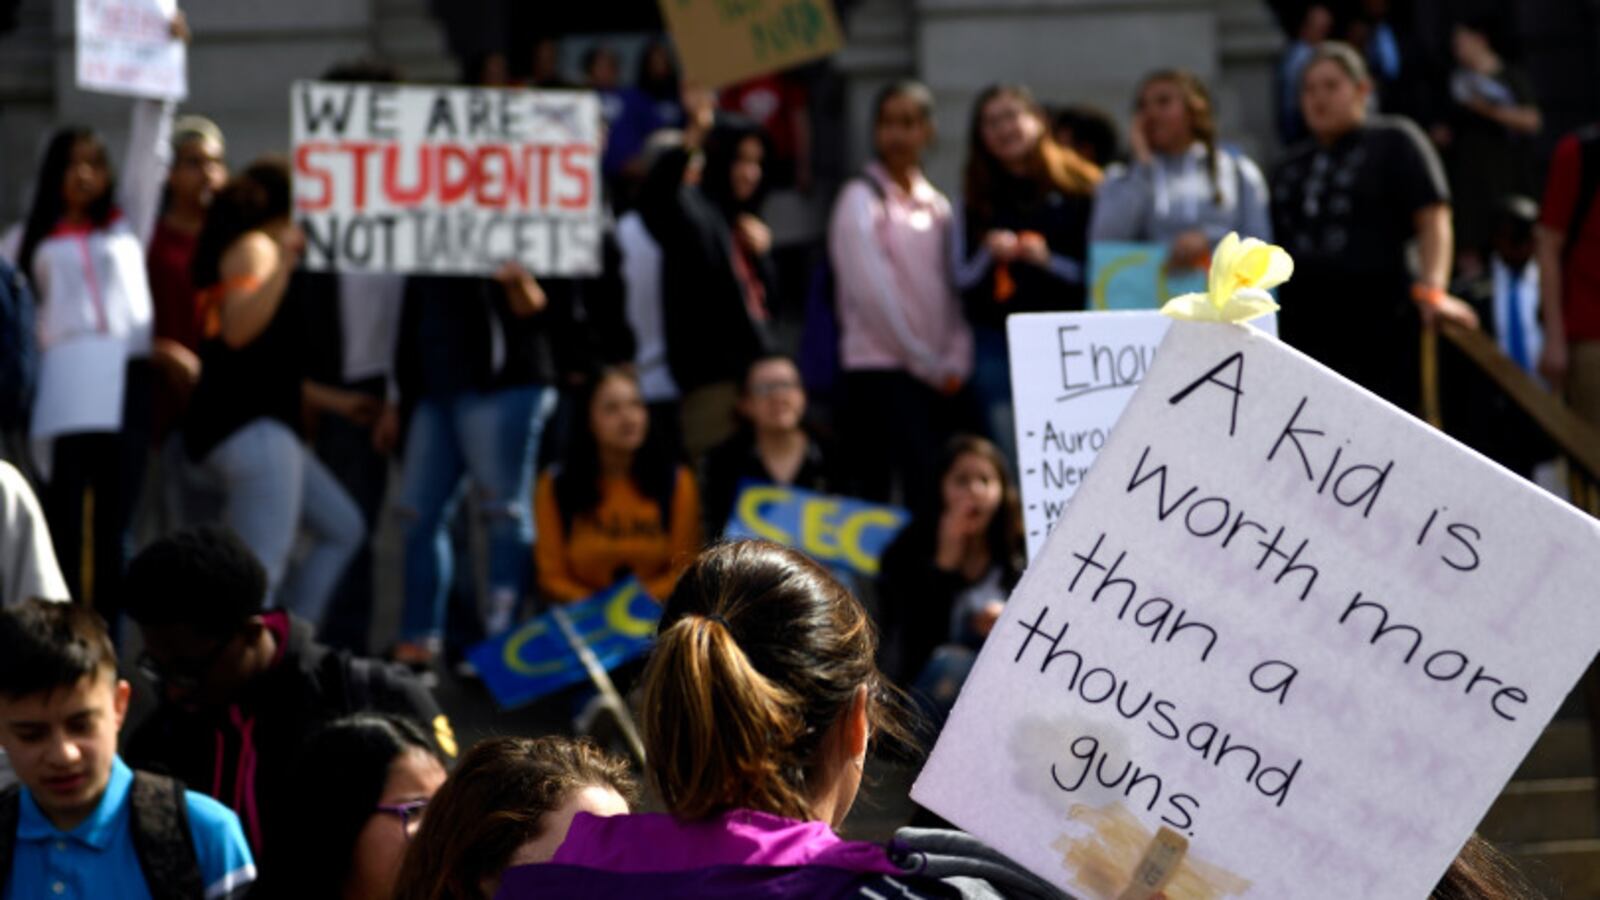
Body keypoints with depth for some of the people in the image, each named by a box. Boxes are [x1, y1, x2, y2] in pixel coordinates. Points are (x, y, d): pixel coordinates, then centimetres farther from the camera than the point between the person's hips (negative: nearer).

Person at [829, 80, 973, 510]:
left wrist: (956, 363, -2)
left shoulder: (937, 205, 17)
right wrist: (924, 361, -10)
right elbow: (873, 293, -9)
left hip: (939, 375, 6)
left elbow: (953, 290, 13)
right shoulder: (862, 199, -2)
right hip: (880, 367, -6)